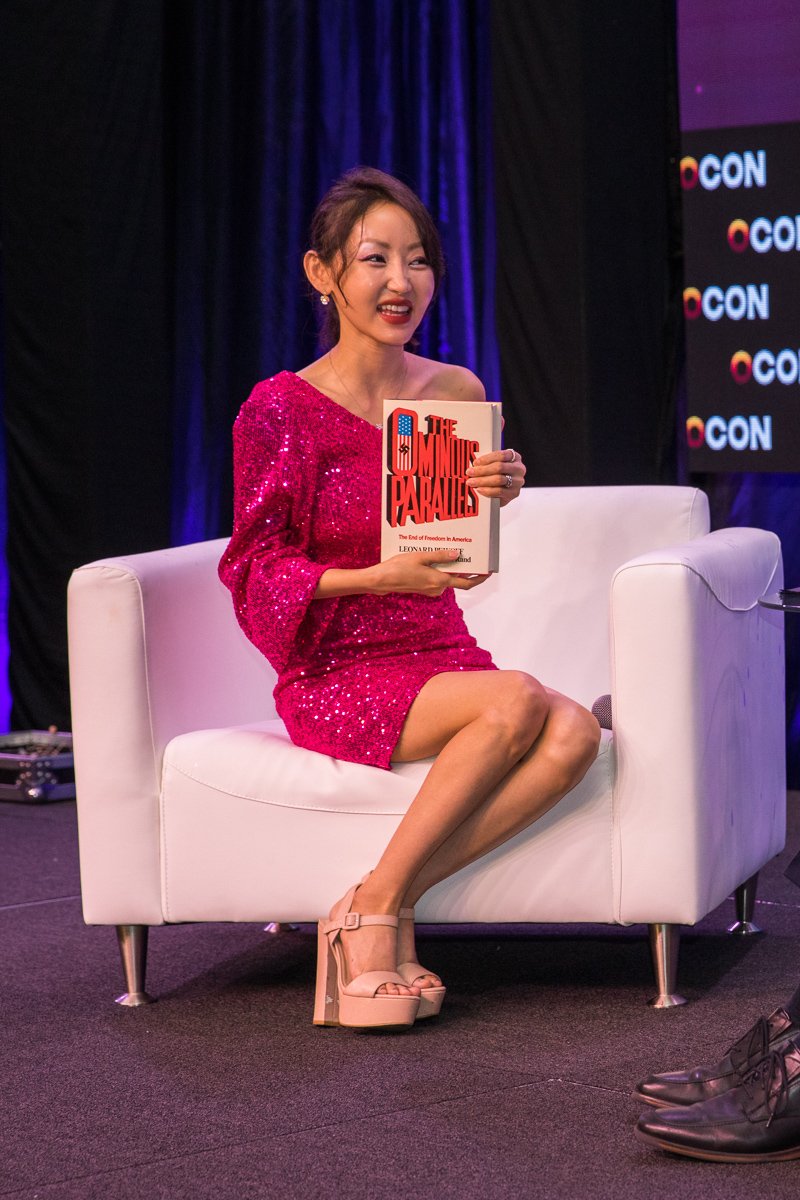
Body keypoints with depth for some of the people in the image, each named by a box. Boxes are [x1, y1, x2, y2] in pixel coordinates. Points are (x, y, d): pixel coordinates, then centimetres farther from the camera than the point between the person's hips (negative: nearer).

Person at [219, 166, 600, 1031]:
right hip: (339, 676, -5)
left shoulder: (457, 394, 9)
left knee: (574, 735, -26)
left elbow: (458, 555, 8)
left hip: (443, 658, 5)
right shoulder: (282, 409, -6)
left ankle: (382, 908, -21)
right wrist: (380, 577, -19)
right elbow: (255, 571, -4)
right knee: (518, 702, -31)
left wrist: (496, 496, -15)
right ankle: (377, 918, -19)